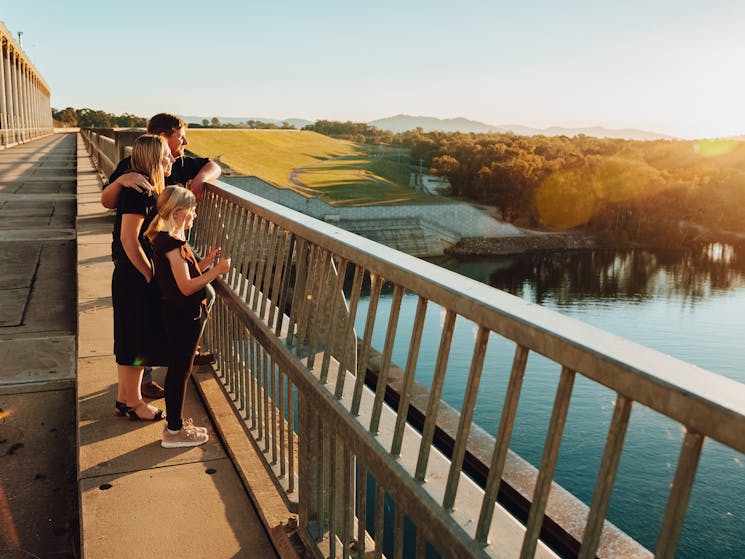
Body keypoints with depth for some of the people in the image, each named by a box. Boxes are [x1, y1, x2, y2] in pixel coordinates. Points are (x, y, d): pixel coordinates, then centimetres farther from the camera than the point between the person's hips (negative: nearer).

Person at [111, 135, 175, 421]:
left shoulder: (144, 190, 10)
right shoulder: (139, 193, -20)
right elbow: (129, 239, -23)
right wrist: (150, 276, -16)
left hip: (131, 277, 10)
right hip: (134, 279, -10)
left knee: (132, 341, 18)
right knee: (134, 343, 3)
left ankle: (124, 398, 30)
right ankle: (133, 402, 18)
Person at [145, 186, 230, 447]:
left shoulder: (168, 239, 10)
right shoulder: (172, 244, -21)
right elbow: (186, 286, -24)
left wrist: (208, 260, 5)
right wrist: (217, 270, -21)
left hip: (184, 315, 10)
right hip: (184, 316, -10)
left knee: (178, 369, 18)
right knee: (179, 370, 1)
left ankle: (175, 422, 32)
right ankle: (173, 432, 13)